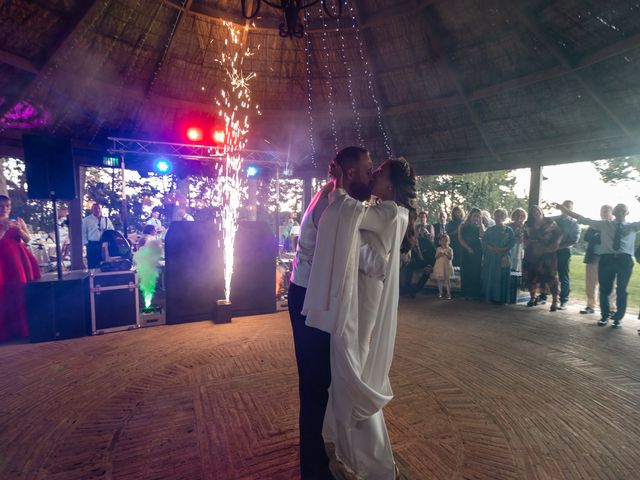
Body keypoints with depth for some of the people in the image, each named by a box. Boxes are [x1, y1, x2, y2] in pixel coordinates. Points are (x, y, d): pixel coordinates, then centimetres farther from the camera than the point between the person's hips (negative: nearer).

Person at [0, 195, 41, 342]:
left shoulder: (18, 221, 11)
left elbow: (27, 239, 5)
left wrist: (19, 229, -11)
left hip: (20, 259, 2)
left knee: (22, 292, 1)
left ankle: (22, 326, 11)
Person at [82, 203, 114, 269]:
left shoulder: (106, 220, 11)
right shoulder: (86, 220, 3)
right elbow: (83, 232, 2)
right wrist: (86, 242, -6)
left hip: (104, 245, 2)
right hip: (92, 245, -2)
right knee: (92, 264, 0)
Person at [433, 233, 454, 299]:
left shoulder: (449, 249, 0)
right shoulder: (438, 249, 5)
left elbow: (451, 258, -6)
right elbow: (436, 257, 1)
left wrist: (446, 254, -21)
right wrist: (439, 254, -16)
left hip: (447, 266, -2)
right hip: (439, 266, 2)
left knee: (447, 280, -4)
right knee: (440, 279, 6)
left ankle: (448, 293, 3)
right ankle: (440, 292, 19)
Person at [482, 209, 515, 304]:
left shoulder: (508, 230, 4)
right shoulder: (489, 230, 10)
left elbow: (512, 242, -3)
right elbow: (484, 241, 3)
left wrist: (504, 249, -17)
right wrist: (491, 248, -13)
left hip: (503, 257, -2)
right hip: (490, 257, 2)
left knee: (502, 277, -1)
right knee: (489, 276, 1)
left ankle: (502, 298, 7)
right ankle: (489, 297, 9)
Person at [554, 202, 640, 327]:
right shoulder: (604, 224, 11)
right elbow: (584, 219, 5)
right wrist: (564, 209, -2)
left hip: (625, 260, 0)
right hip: (606, 258, 0)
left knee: (621, 291, 7)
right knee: (604, 289, 7)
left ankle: (618, 318, 22)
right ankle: (604, 316, 25)